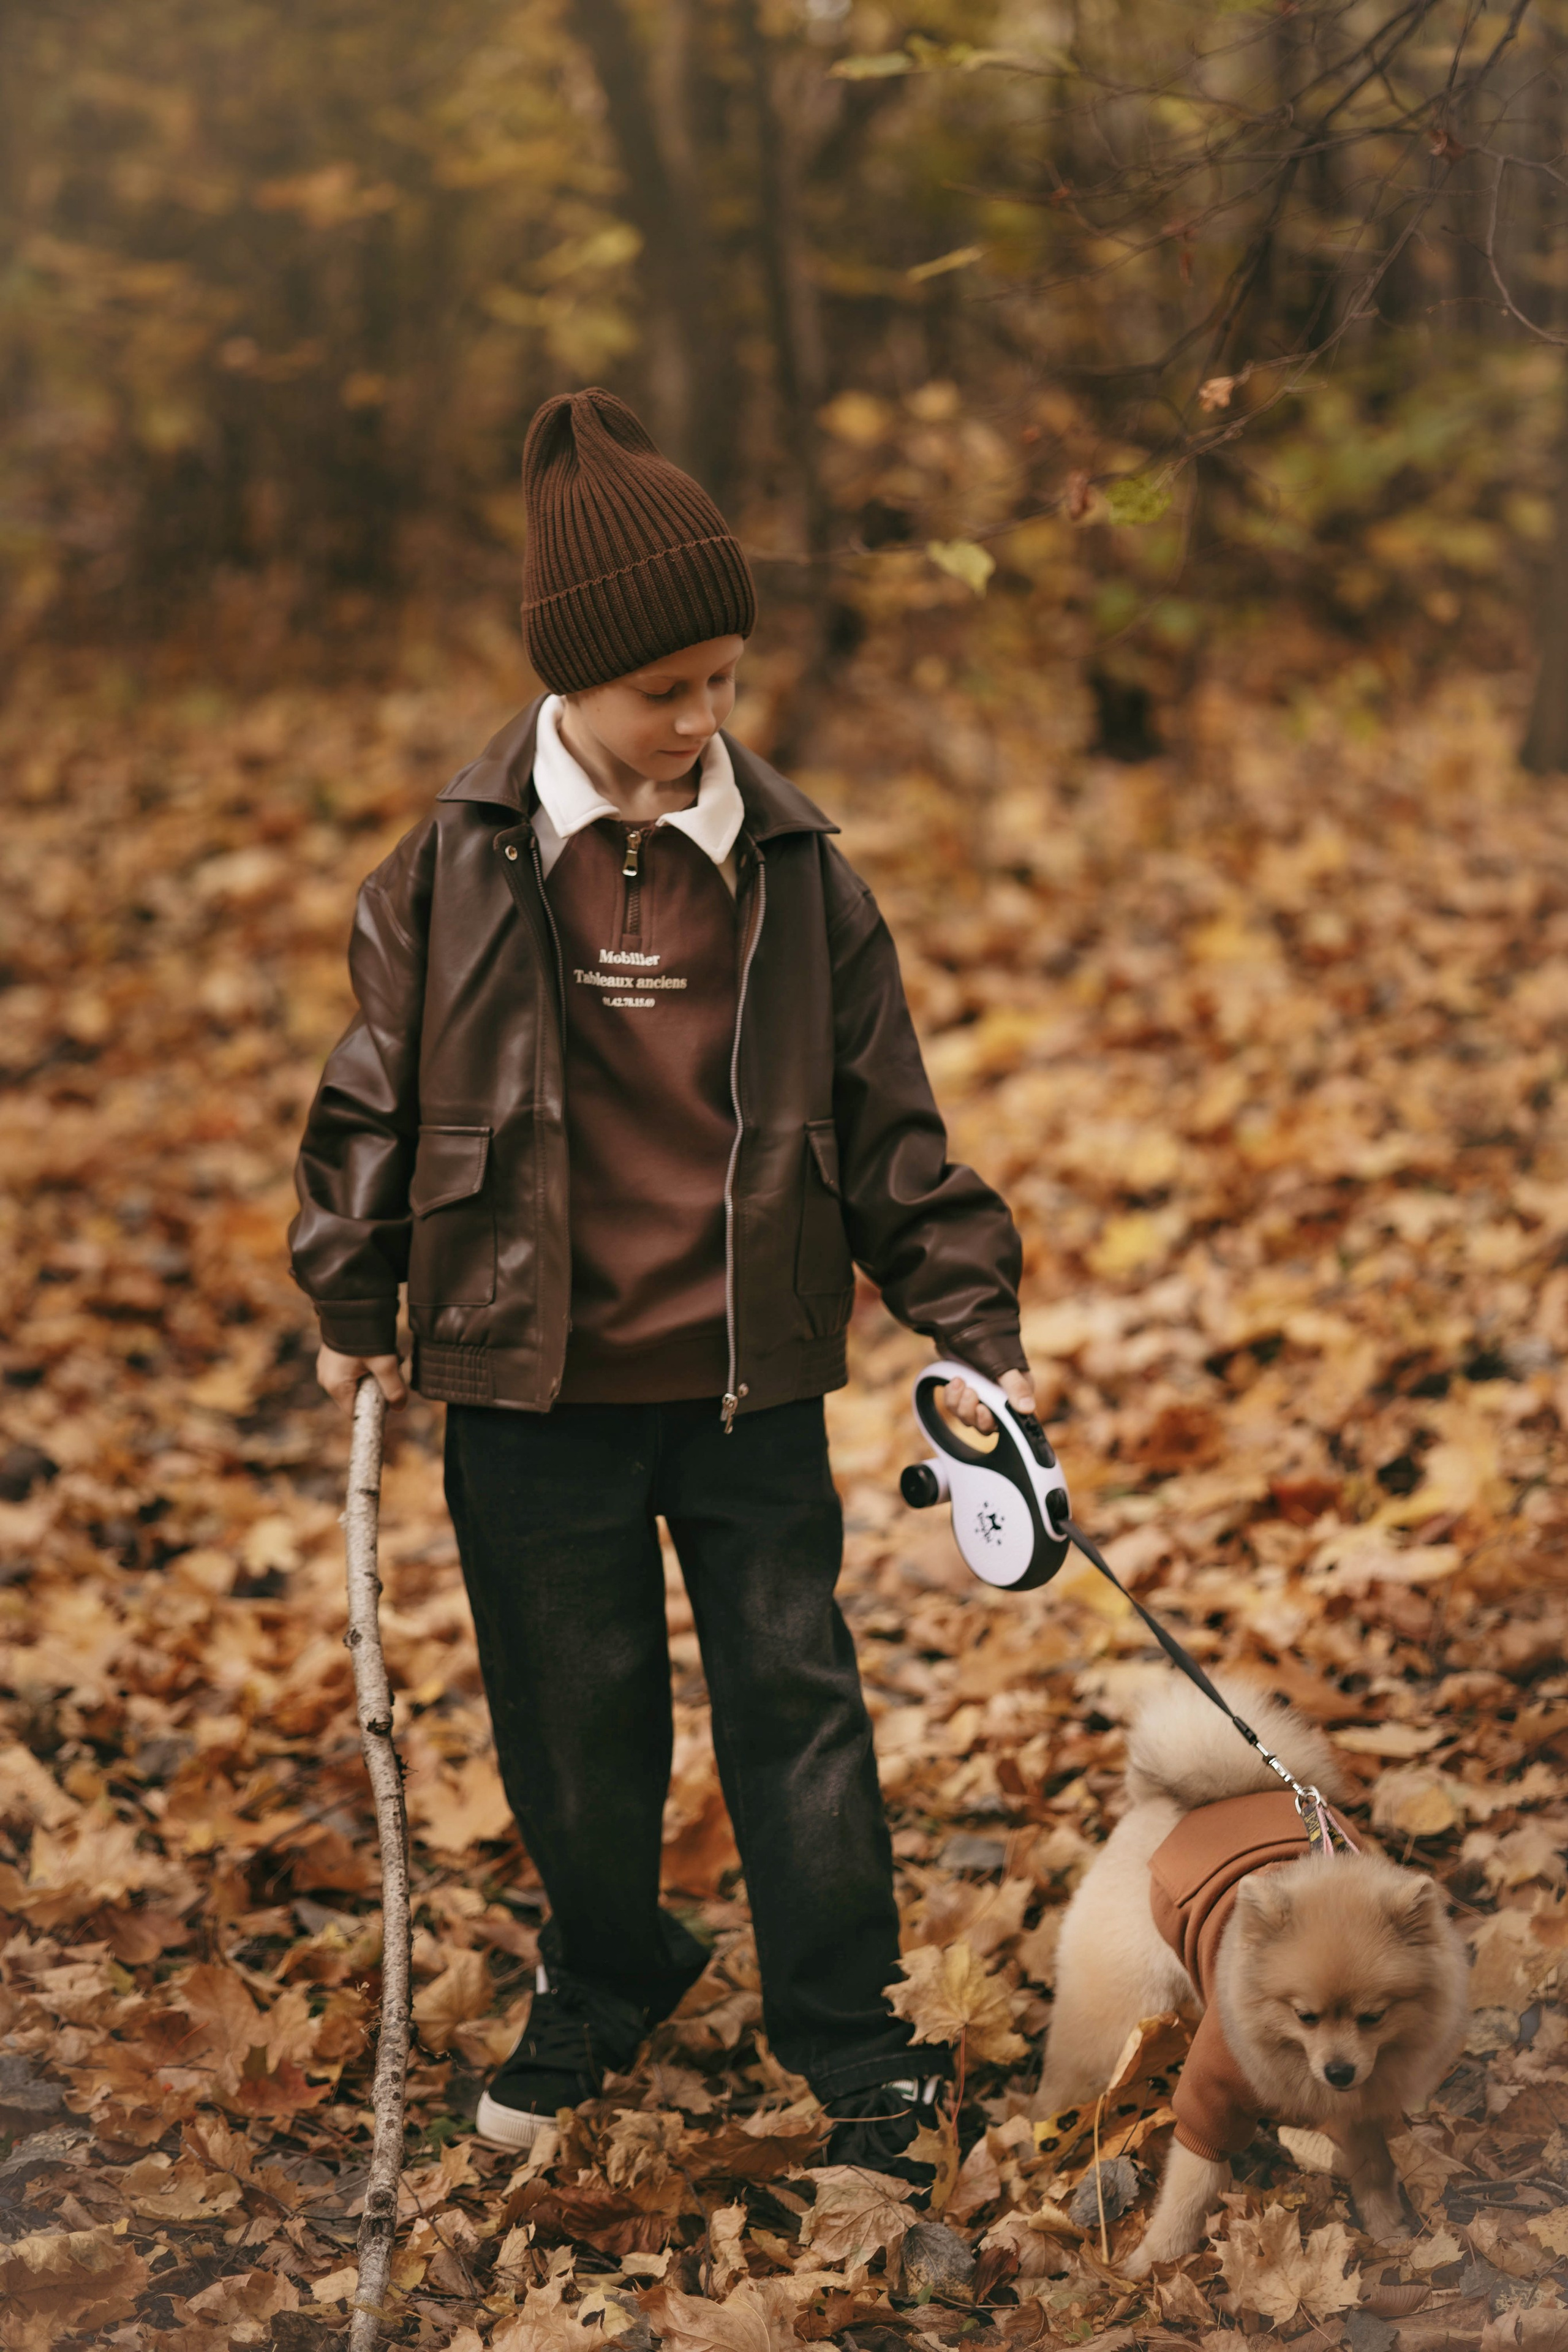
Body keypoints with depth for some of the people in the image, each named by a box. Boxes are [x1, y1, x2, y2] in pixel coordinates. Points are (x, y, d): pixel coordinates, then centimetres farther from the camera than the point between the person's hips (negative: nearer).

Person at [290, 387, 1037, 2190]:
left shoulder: (791, 867, -3)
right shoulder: (459, 865, -7)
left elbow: (888, 1122, 3)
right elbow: (375, 1092, 4)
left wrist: (971, 1326, 1)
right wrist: (353, 1308, 9)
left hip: (752, 1385, 1)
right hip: (531, 1386, 0)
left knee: (797, 1704, 7)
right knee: (574, 1720, 13)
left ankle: (850, 2042, 23)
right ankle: (604, 1986, 37)